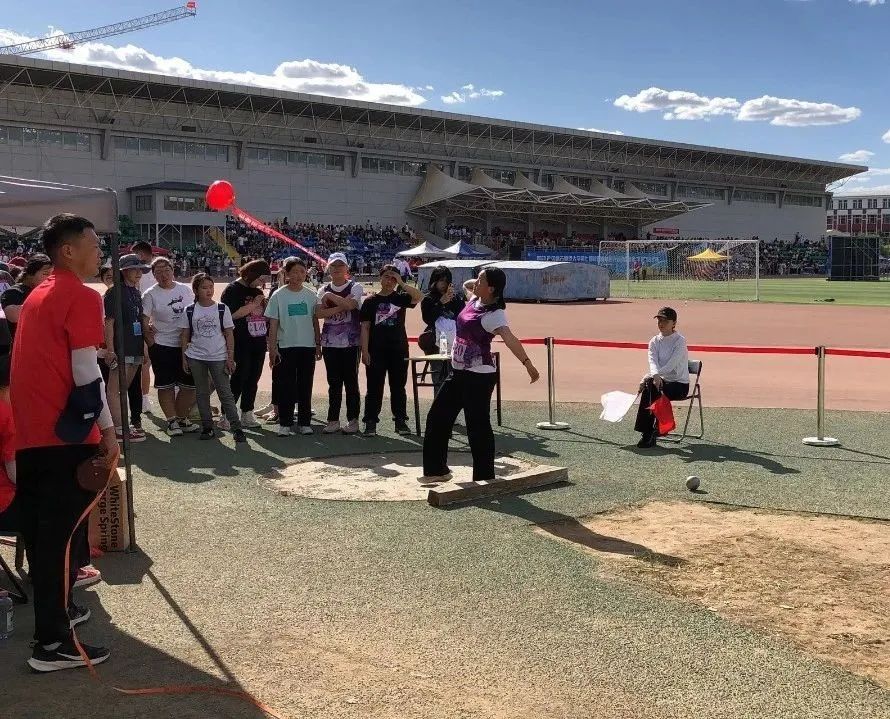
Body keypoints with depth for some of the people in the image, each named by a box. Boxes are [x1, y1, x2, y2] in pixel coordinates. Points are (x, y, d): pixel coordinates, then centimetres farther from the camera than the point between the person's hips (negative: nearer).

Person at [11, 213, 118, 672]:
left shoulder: (37, 295, 17)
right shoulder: (81, 297, -10)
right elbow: (86, 373, -16)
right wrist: (108, 430, -11)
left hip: (29, 433, 9)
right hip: (65, 434, -9)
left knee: (41, 531, 17)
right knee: (61, 534, -4)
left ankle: (55, 611, 30)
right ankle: (53, 643, 0)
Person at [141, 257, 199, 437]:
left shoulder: (186, 289, 6)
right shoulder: (151, 294, -5)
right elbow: (144, 320, -6)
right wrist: (150, 342, -10)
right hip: (162, 346, -4)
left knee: (189, 384, 7)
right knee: (166, 386, 3)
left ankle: (181, 418, 22)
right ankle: (172, 421, 12)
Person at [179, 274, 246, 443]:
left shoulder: (222, 309, 0)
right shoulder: (189, 311, 3)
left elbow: (229, 335, 1)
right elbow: (184, 336, 7)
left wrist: (230, 358, -4)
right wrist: (184, 358, 2)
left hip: (219, 357, -2)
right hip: (196, 358, 2)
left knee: (225, 393, -3)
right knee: (202, 393, 8)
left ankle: (237, 428, -2)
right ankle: (207, 427, 16)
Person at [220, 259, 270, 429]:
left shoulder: (257, 291, 14)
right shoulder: (232, 290, -7)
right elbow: (232, 314, -20)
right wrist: (253, 304, -15)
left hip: (259, 343, 7)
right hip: (241, 344, -7)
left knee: (253, 379, 9)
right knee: (239, 378, -6)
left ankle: (247, 414, 17)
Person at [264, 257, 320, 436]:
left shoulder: (311, 295, 5)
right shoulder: (278, 296, -2)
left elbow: (315, 321, 11)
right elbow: (273, 325, -2)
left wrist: (318, 344, 9)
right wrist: (272, 348, -6)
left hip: (308, 347, 2)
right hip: (286, 347, -2)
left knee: (305, 386, 7)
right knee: (286, 386, 1)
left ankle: (304, 422, 15)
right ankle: (285, 423, 8)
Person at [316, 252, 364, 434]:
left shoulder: (355, 287, 1)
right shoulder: (323, 290, 11)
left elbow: (349, 304, -19)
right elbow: (319, 313, -5)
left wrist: (330, 296, -7)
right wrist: (341, 307, -15)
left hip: (350, 342, -3)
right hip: (330, 342, 3)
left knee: (351, 381, 1)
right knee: (334, 382, 7)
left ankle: (353, 420, 9)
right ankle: (333, 420, 13)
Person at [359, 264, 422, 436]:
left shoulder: (400, 298, 6)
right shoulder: (370, 301, 4)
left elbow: (419, 297, -14)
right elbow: (365, 327, 1)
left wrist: (401, 283, -16)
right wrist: (365, 350, -7)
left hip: (399, 350, 1)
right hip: (376, 351, -1)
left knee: (398, 387, 8)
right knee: (374, 387, 2)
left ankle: (400, 420, 16)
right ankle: (371, 422, 9)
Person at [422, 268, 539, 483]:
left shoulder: (494, 314, -20)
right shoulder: (475, 300, 6)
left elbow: (509, 338, -36)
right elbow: (466, 284, 29)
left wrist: (527, 363, -48)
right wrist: (476, 282, 7)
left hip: (479, 376, -10)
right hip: (458, 372, 10)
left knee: (478, 426, -3)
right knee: (437, 418, 15)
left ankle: (484, 477, 10)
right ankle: (437, 469, 27)